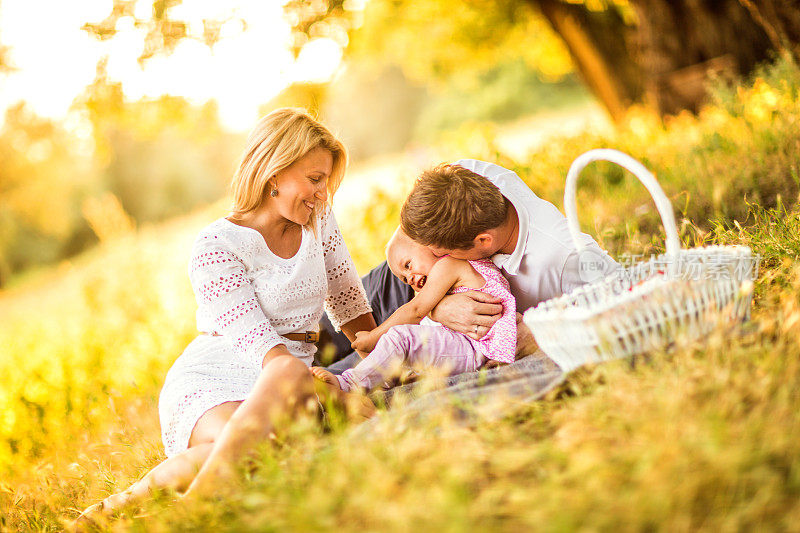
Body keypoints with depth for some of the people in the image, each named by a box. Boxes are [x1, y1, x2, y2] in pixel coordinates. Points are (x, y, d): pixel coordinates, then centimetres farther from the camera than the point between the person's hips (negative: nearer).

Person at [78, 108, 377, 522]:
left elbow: (351, 307, 19)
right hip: (211, 382, -4)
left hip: (289, 392, 5)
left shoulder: (319, 222, 10)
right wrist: (340, 396, -30)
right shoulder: (218, 246, -10)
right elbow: (260, 346, -19)